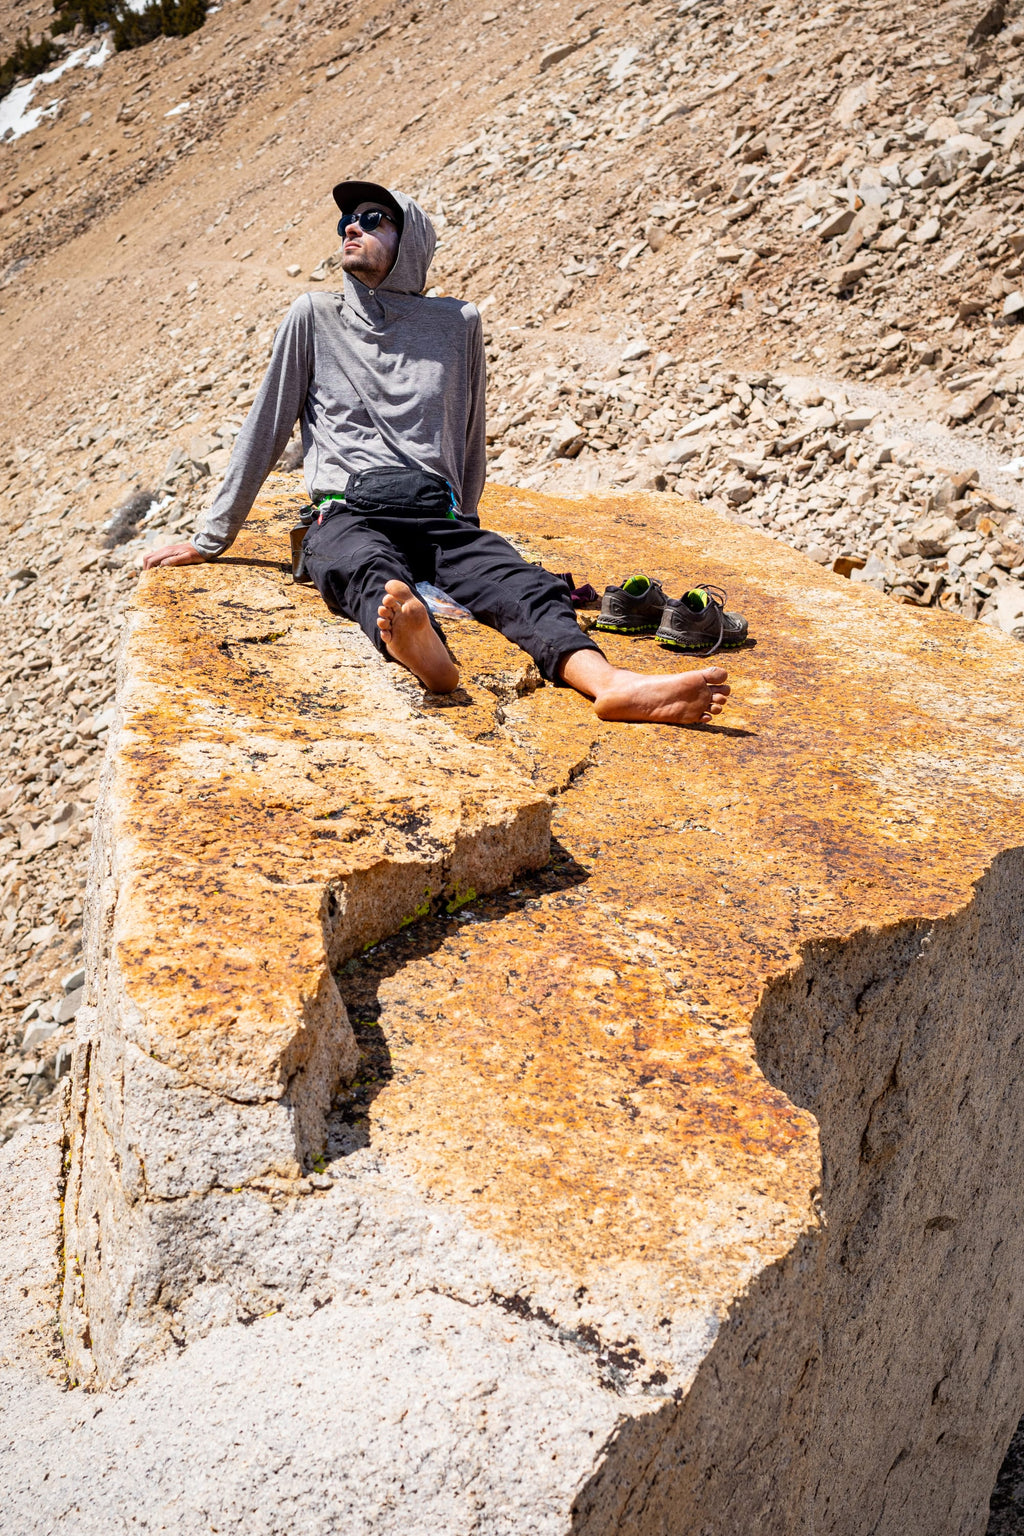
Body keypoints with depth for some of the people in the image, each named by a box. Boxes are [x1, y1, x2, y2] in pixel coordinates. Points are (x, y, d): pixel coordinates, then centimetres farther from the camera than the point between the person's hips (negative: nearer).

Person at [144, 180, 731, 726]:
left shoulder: (459, 323, 19)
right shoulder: (315, 316, 16)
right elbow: (265, 432, 18)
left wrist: (464, 534, 29)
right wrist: (211, 539, 20)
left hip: (439, 516, 2)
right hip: (349, 516, -2)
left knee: (524, 584, -31)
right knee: (377, 577, -40)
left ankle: (611, 683, -58)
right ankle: (423, 651, -74)